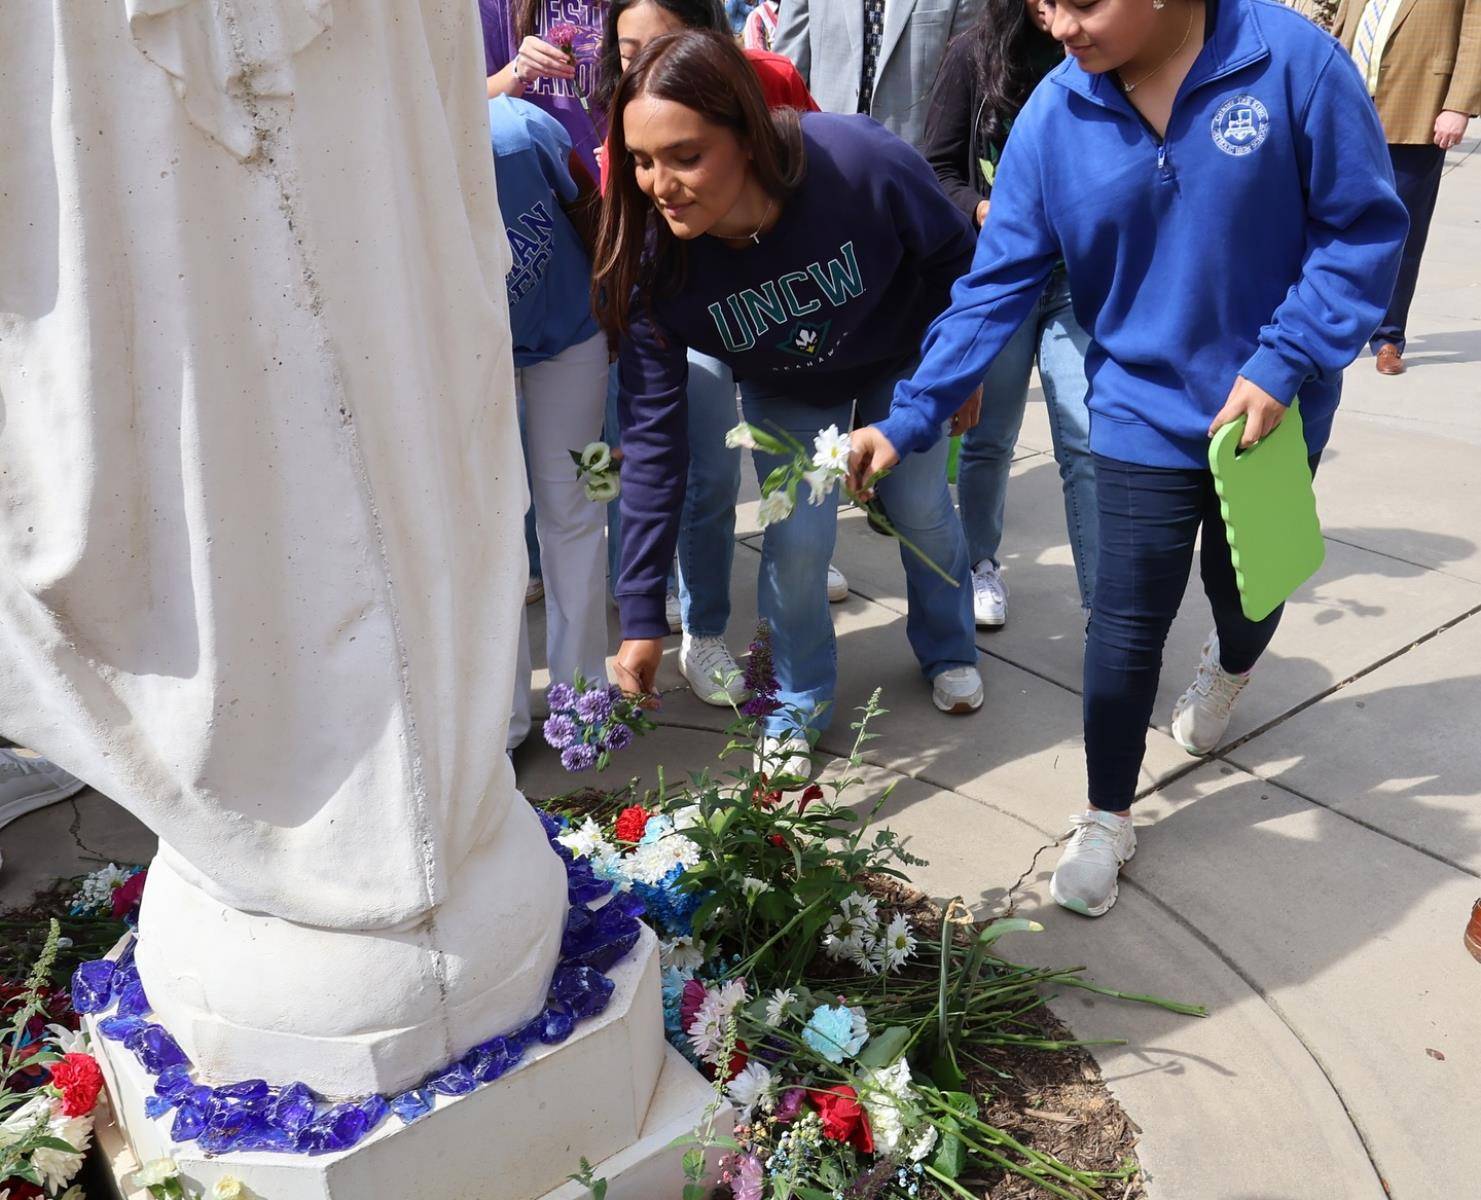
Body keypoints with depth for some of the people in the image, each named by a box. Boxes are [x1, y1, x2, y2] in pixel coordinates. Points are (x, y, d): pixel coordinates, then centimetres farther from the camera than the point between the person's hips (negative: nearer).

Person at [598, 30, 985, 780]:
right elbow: (653, 436, -27)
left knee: (923, 509, 9)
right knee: (798, 538, -9)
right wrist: (642, 615, -27)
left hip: (900, 362, 0)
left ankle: (949, 652, 41)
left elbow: (952, 255, -18)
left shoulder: (860, 164, -41)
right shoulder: (651, 259, -33)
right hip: (785, 393, 1)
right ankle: (799, 705, 19)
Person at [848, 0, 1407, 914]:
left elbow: (1365, 228, -11)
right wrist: (910, 419, -18)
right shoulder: (1054, 116, -12)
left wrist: (1284, 365, -19)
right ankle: (1107, 819, 23)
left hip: (1272, 412, 0)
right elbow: (997, 283, -11)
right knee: (1127, 627, 1)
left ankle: (1231, 668, 60)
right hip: (1141, 417, 0)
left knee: (1247, 586, 20)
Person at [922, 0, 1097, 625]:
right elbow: (938, 169, 0)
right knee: (988, 437, 11)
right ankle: (982, 564, 33)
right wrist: (985, 211, -16)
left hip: (1082, 279, 0)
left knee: (1088, 446, -6)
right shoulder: (975, 54, -2)